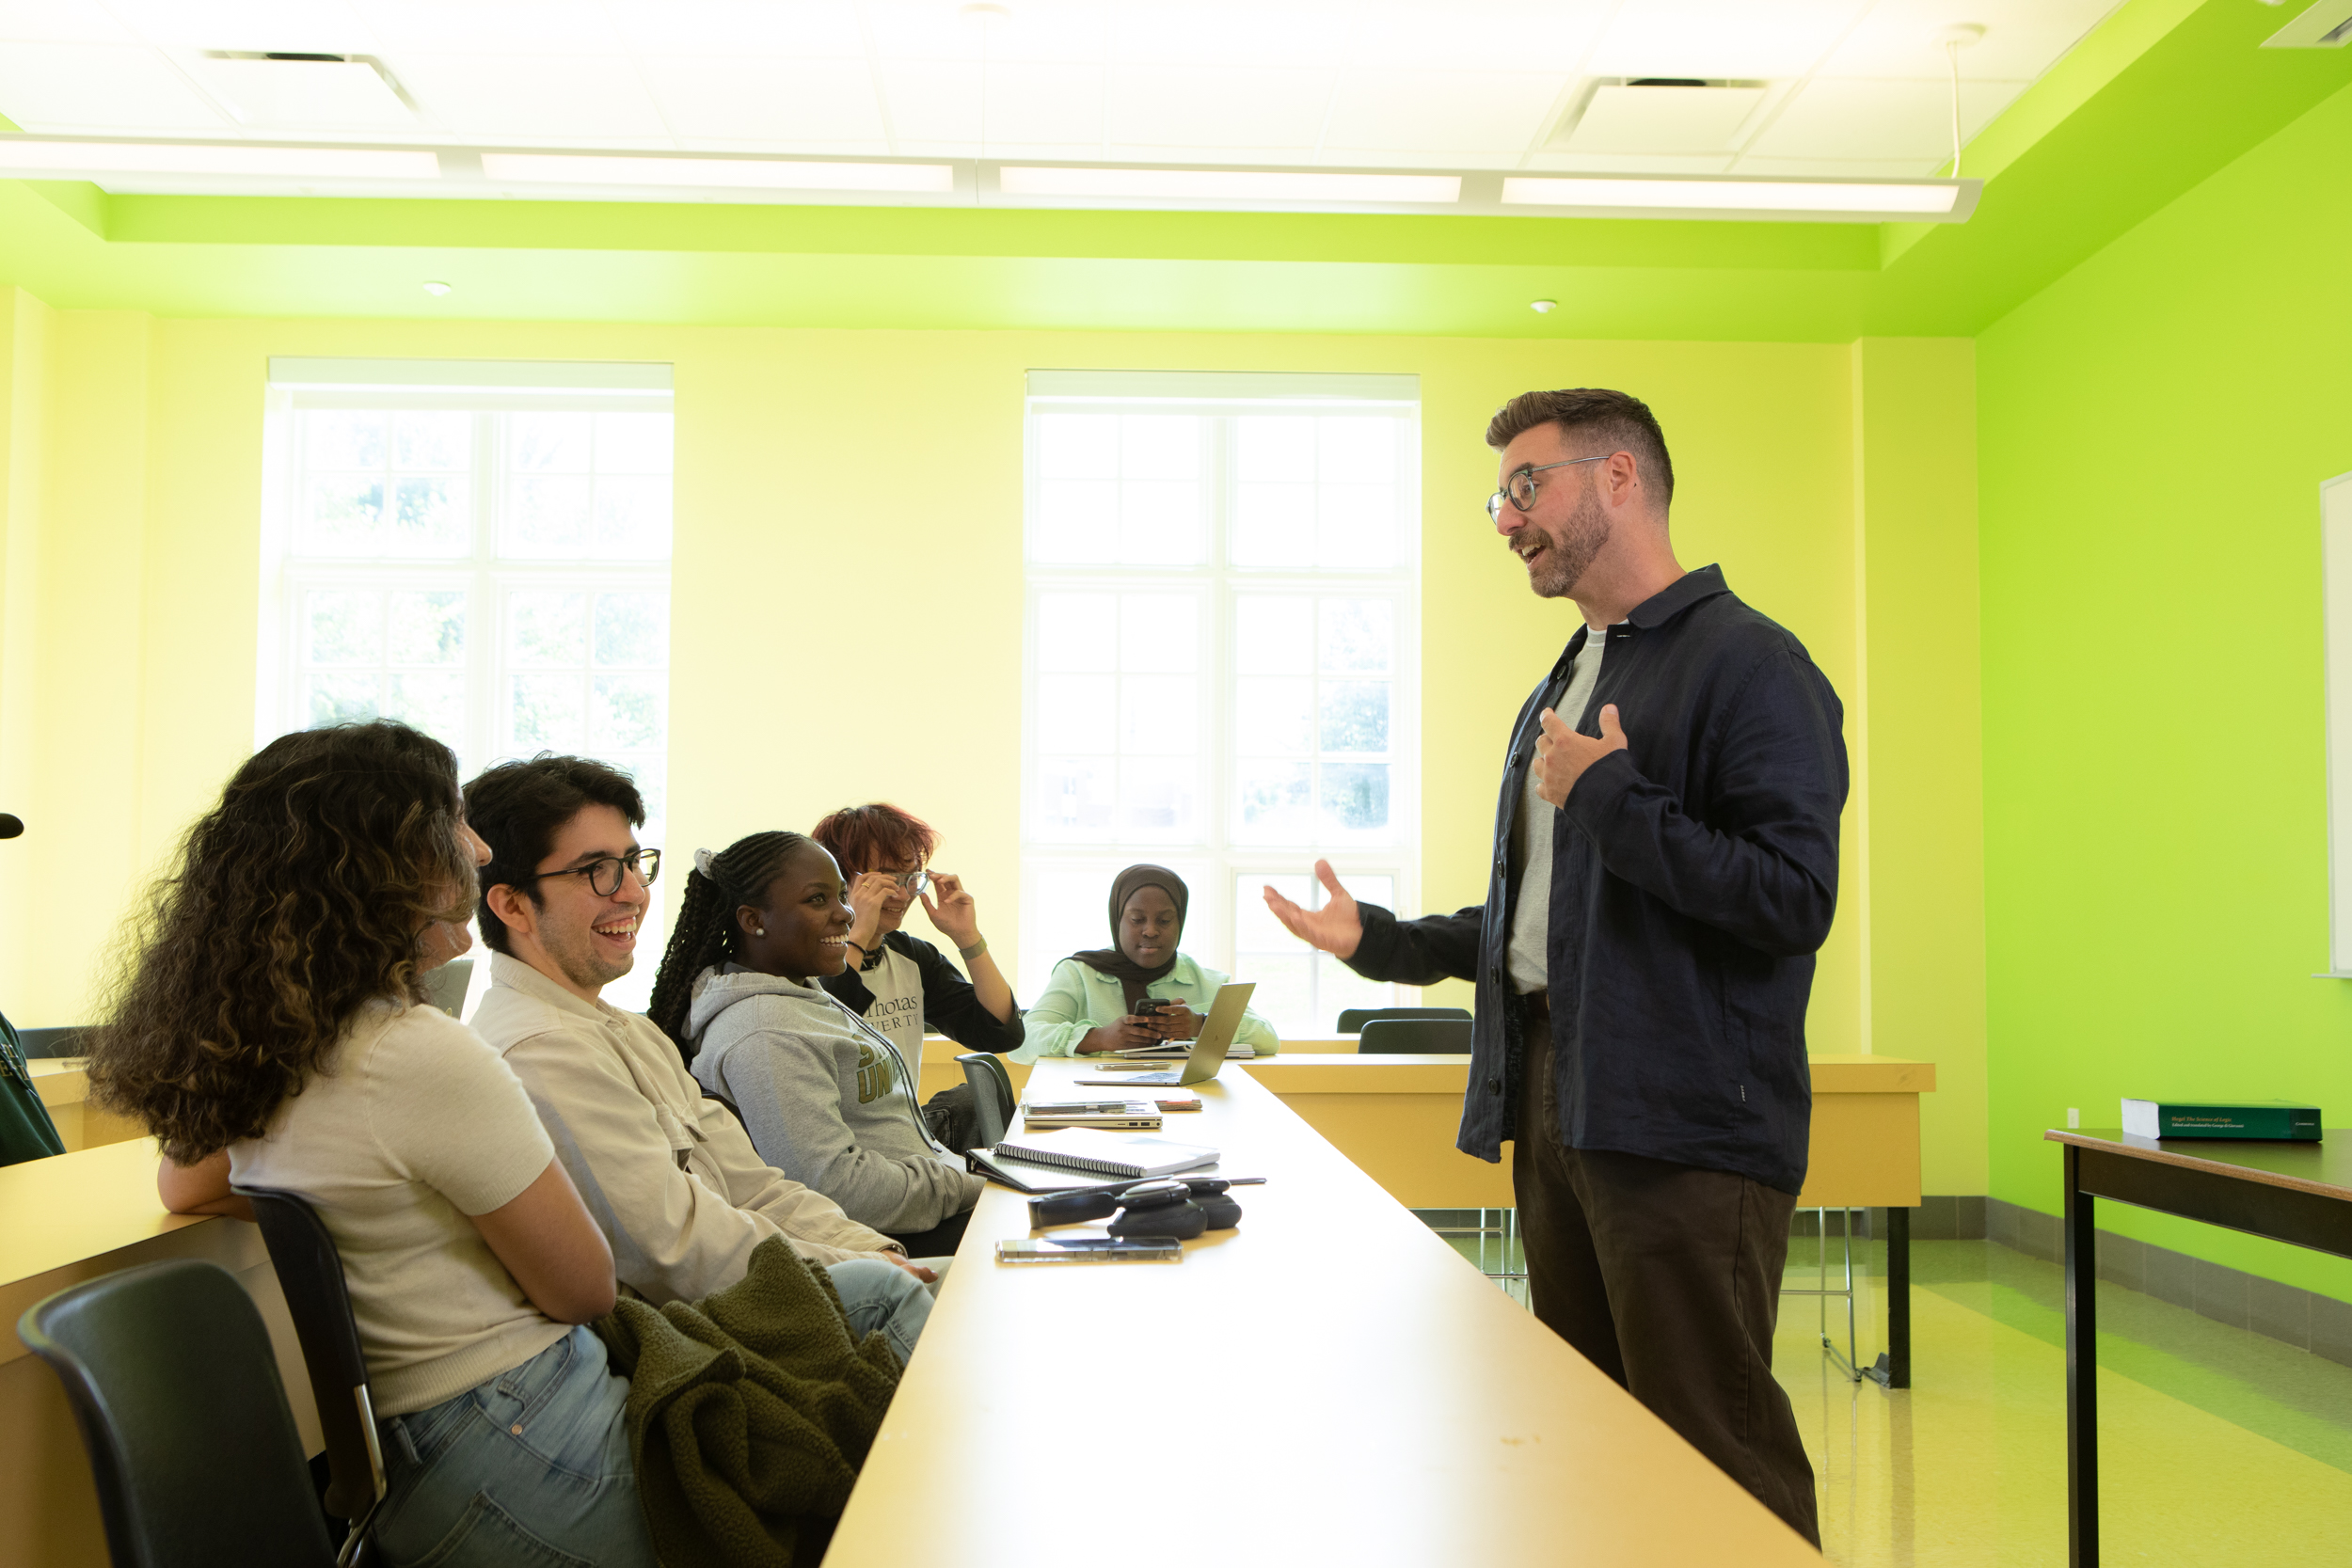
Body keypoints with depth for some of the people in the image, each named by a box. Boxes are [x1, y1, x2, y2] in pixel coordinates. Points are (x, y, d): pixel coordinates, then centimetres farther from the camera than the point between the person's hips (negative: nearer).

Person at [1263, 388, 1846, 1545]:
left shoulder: (1747, 663, -9)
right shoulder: (1562, 687, 19)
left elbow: (1794, 899, -19)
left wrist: (1611, 798, -18)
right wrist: (1379, 940, 17)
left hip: (1687, 1129, -9)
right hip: (1554, 1109, 9)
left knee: (1718, 1467, -4)